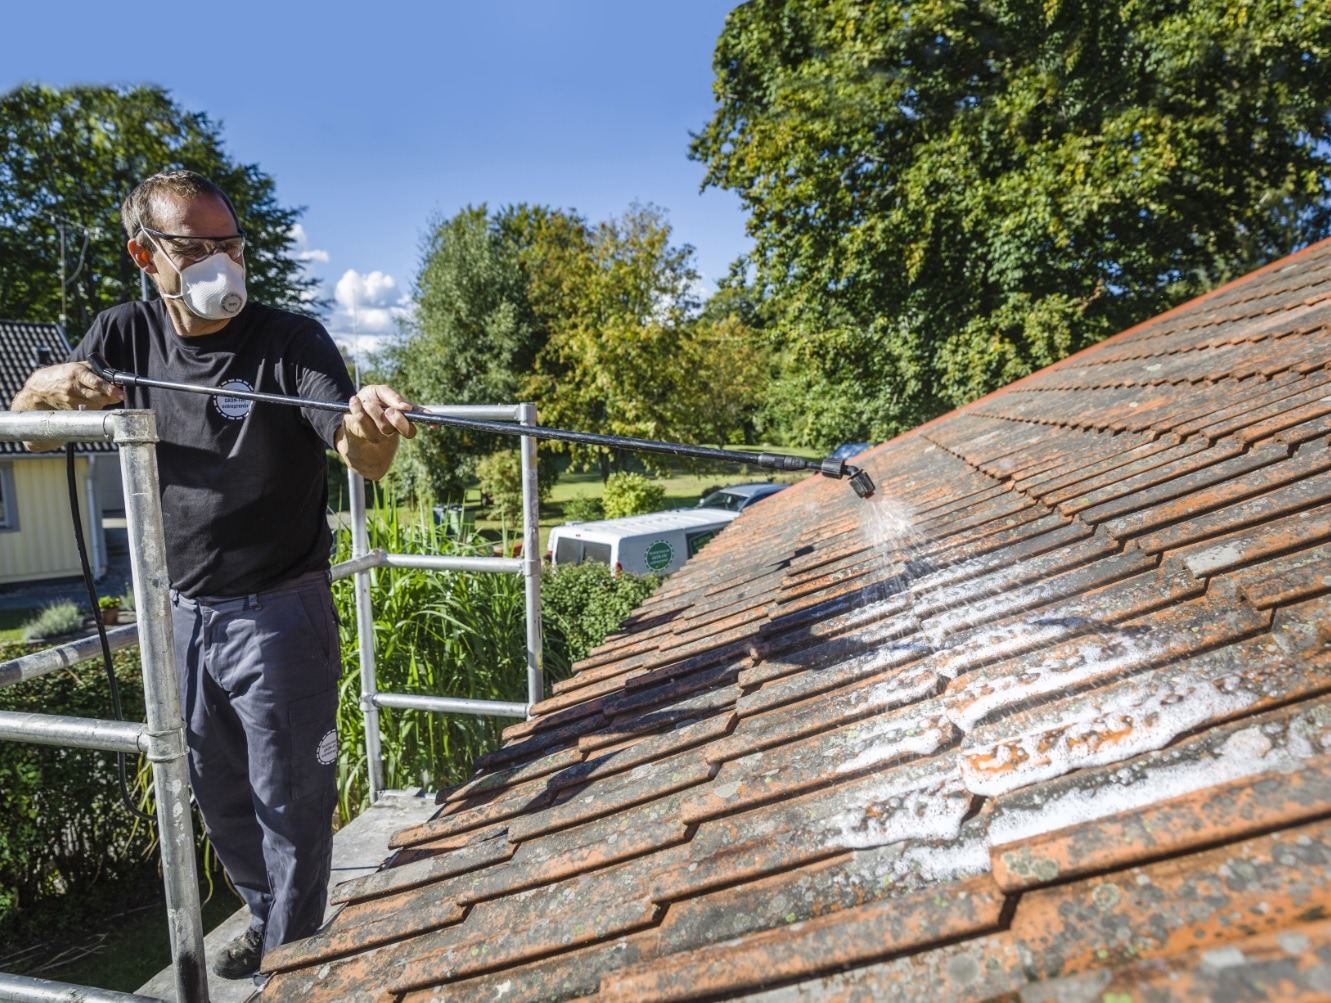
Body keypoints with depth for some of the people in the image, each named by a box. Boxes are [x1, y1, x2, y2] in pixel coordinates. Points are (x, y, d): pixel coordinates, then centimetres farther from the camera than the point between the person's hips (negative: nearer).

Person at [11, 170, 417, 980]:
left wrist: (371, 431, -49)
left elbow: (367, 466, -25)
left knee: (289, 806, 6)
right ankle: (265, 918, 47)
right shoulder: (126, 337, 2)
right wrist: (48, 385, -17)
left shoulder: (293, 341, -13)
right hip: (181, 612, 6)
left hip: (277, 616, -5)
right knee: (219, 796, 22)